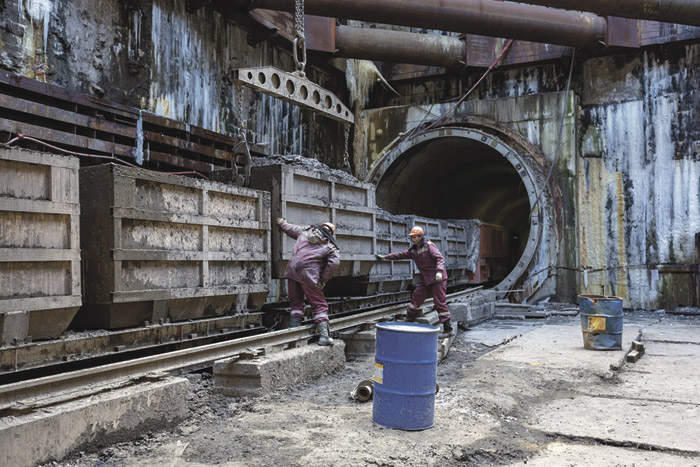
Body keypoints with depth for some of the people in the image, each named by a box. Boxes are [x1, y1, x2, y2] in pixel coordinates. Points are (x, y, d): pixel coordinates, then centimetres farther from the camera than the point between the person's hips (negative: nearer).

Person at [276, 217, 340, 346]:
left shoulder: (306, 230, 16)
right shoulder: (331, 247, 7)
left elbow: (289, 228, 28)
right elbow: (334, 262, -6)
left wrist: (282, 223, 50)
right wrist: (323, 281, 2)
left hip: (292, 270, 4)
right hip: (308, 274, -3)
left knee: (296, 302, 17)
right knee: (319, 305, 3)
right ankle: (324, 335, -5)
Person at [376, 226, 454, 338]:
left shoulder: (429, 246, -12)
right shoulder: (413, 250, 11)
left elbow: (440, 258, -20)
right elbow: (400, 255, 17)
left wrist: (439, 271, -35)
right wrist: (385, 257, 16)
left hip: (437, 279, -8)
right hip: (425, 280, 8)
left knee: (440, 302, -9)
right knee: (416, 297, 8)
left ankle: (448, 329, -6)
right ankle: (409, 319, 23)